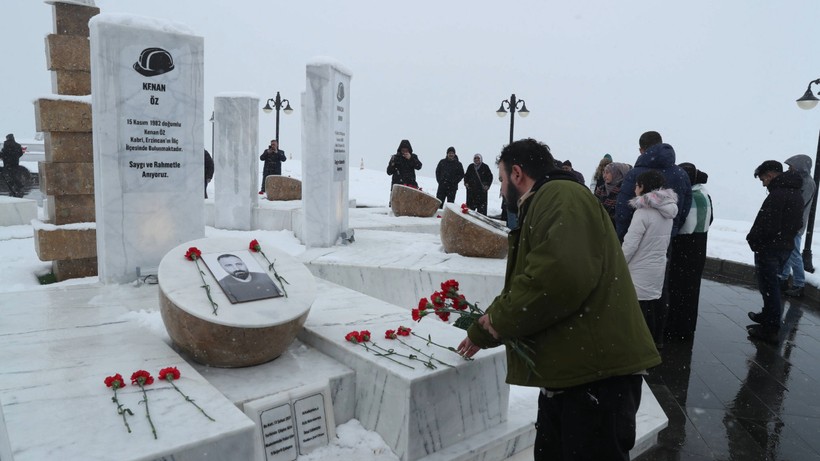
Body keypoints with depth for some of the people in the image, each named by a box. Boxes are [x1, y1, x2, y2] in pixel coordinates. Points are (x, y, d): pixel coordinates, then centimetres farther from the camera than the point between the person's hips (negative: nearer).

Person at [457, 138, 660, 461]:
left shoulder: (560, 196, -13)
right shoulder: (540, 208, 21)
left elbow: (563, 276, -30)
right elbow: (522, 288, 28)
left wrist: (500, 319, -15)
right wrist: (481, 333, 35)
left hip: (597, 376, -10)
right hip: (567, 374, 11)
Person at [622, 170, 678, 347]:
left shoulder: (643, 212, -19)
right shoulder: (667, 212, 9)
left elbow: (630, 244, -19)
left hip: (641, 270, -9)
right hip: (659, 266, 9)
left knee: (642, 307, -1)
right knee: (655, 303, 18)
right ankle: (657, 340, 29)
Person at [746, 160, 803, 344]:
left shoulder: (777, 194, -20)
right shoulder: (796, 194, 13)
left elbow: (767, 225, -23)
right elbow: (798, 224, 18)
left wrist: (753, 239, -9)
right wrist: (786, 237, 16)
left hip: (769, 248, -10)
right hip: (786, 247, 10)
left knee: (769, 287, -3)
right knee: (771, 285, 23)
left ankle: (771, 330, 1)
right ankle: (768, 316, 38)